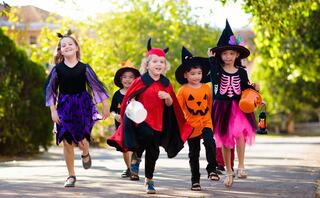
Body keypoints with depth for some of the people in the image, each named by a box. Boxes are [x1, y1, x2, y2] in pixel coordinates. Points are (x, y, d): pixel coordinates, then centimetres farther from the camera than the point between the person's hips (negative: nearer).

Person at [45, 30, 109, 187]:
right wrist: (53, 110, -2)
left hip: (83, 106, -1)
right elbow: (50, 90, 3)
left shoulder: (84, 68, -3)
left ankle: (85, 154, 27)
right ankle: (71, 175, 15)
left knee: (82, 140, -13)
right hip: (65, 107, 1)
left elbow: (97, 86, 3)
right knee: (67, 142, 0)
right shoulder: (57, 69, -2)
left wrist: (105, 106, 4)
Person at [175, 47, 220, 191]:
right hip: (191, 125, -1)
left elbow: (210, 105, 12)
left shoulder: (206, 87, 2)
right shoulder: (183, 90, -6)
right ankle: (195, 180, 20)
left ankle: (212, 169, -9)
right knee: (193, 153, 8)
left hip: (206, 122, 1)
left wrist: (212, 118, 13)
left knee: (210, 143, -25)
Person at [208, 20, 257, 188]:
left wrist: (253, 88, -10)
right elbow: (215, 78, -23)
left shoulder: (241, 72, 4)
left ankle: (241, 166, -14)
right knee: (224, 140, 5)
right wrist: (211, 59, -19)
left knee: (238, 133, -24)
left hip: (238, 107, 0)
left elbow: (245, 88, 10)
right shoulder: (218, 69, -1)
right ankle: (229, 172, 18)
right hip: (222, 107, 0)